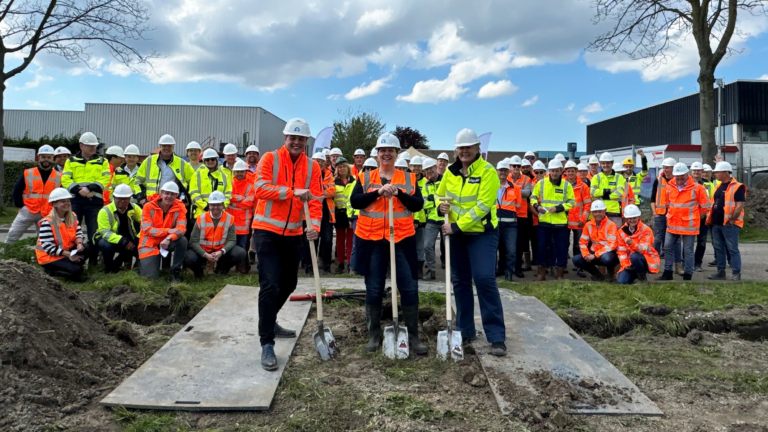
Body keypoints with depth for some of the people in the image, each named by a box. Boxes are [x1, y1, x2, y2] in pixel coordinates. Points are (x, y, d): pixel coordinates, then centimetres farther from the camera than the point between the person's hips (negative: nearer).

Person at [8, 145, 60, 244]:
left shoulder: (59, 177, 2)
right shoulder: (27, 173, 1)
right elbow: (16, 192, 6)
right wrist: (21, 206, -1)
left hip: (47, 215, 1)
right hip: (27, 212, 0)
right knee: (12, 235, -4)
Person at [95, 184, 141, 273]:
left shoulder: (134, 208, -5)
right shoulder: (105, 211, -17)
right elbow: (105, 232, -25)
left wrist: (140, 238, -23)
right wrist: (123, 241, -39)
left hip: (129, 241, 4)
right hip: (110, 239, -4)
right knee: (106, 245, -37)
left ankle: (125, 257, 15)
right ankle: (109, 267, -6)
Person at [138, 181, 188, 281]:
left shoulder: (179, 207, -8)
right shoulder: (149, 207, -11)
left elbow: (181, 228, -19)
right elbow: (147, 229, -18)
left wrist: (169, 239, -38)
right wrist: (169, 230, -31)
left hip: (167, 242, 2)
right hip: (150, 245, -2)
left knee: (183, 240, -31)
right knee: (151, 277, -14)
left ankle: (175, 271, -14)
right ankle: (143, 263, 23)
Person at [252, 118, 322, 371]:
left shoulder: (312, 167, 4)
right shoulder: (270, 159, -6)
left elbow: (315, 199, -4)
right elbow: (261, 189, -19)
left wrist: (315, 225, -21)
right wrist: (294, 192, -26)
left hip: (293, 233, 5)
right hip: (267, 230, -5)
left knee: (289, 283, 17)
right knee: (270, 285, -12)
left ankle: (269, 323, 41)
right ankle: (267, 345, -6)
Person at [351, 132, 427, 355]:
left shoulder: (409, 178, 7)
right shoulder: (365, 177, 5)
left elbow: (418, 205, -3)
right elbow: (354, 201, -8)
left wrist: (399, 193, -17)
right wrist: (378, 192, -19)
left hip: (402, 238, 0)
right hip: (372, 239, 0)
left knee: (409, 287, 0)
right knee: (373, 289, 6)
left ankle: (413, 336, 12)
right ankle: (374, 335, 21)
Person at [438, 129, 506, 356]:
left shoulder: (487, 171, -13)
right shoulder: (451, 171, 5)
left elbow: (482, 206, -19)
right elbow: (440, 194, 19)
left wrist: (457, 225, -22)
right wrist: (441, 207, -5)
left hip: (482, 233, -6)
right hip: (457, 233, 6)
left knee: (485, 279, -14)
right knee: (460, 281, 11)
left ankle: (496, 336, -5)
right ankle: (465, 330, 25)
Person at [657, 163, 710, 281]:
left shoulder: (697, 187, -9)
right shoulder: (670, 187, 4)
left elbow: (705, 207, -2)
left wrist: (693, 216, 7)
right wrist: (672, 215, 14)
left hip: (689, 225, -5)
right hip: (672, 224, 5)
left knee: (688, 251, 3)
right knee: (668, 247, 8)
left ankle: (688, 275, 13)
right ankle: (667, 273, 18)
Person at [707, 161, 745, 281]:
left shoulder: (737, 187, -10)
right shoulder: (719, 186, 16)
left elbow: (740, 205, -16)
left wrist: (731, 220, -18)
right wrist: (711, 218, 14)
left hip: (729, 224, -8)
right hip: (717, 224, 8)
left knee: (733, 249, -4)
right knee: (719, 248, 12)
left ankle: (736, 274, 1)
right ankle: (721, 272, 20)